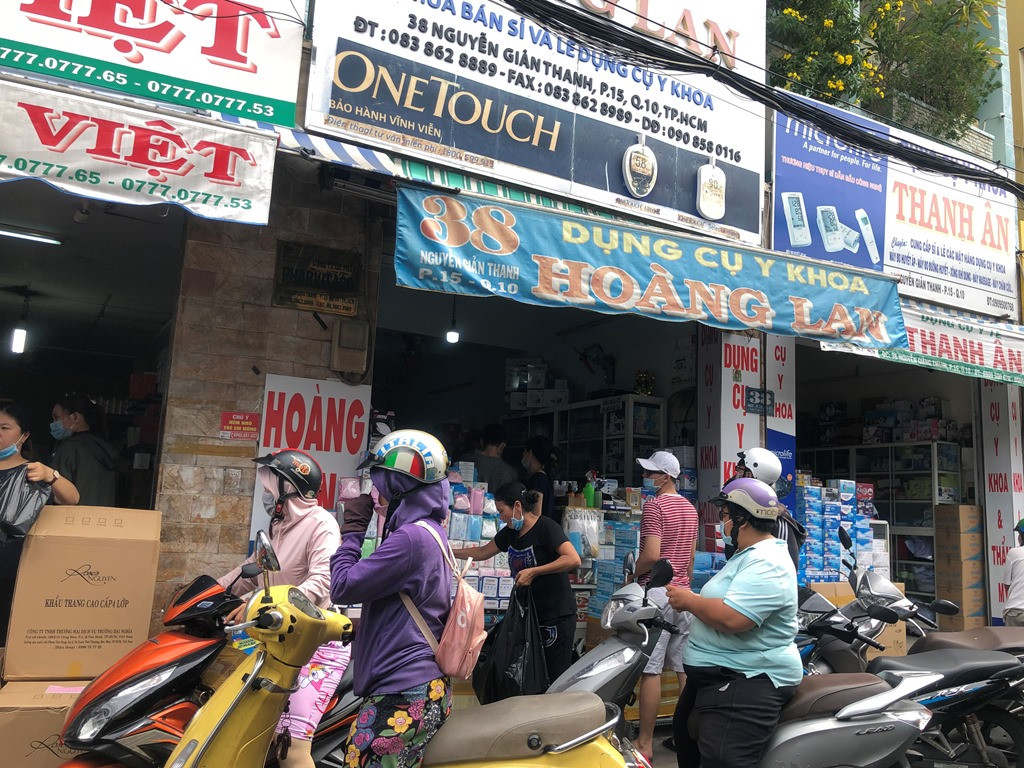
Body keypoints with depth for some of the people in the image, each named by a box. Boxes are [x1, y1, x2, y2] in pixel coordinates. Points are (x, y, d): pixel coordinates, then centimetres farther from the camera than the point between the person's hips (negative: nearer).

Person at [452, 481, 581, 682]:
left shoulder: (545, 527, -15)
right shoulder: (510, 532, 8)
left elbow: (573, 559, -26)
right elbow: (483, 552, 23)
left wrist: (533, 571, -27)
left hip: (557, 618, -8)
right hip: (529, 615, 8)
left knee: (556, 680, -3)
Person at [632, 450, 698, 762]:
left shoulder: (654, 505, -12)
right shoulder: (690, 508, 15)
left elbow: (651, 555, -19)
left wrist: (633, 574, -4)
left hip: (657, 591, -9)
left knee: (650, 669, -4)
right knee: (685, 667, 11)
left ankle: (645, 743, 1)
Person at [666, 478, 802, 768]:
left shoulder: (767, 564, -22)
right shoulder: (750, 554, 14)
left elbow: (732, 618, -33)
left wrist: (689, 601, -19)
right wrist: (690, 598, 7)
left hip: (748, 682, -12)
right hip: (717, 674, 12)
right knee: (685, 737, 27)